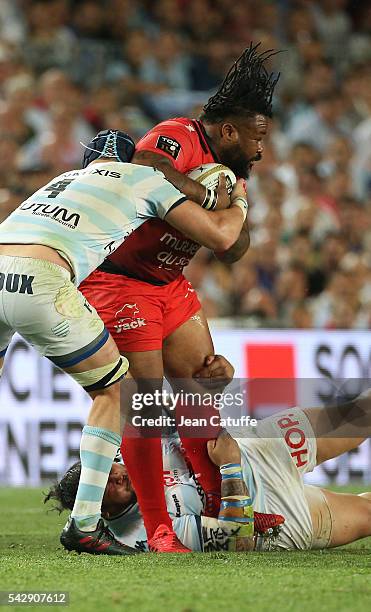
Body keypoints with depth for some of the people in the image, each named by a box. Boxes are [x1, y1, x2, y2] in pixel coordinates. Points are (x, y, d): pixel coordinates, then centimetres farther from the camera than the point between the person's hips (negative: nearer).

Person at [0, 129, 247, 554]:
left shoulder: (64, 179, 36)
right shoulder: (141, 177, 20)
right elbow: (221, 235, 21)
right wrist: (239, 200, 42)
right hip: (38, 281, -5)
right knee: (114, 389, 17)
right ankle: (84, 525, 11)